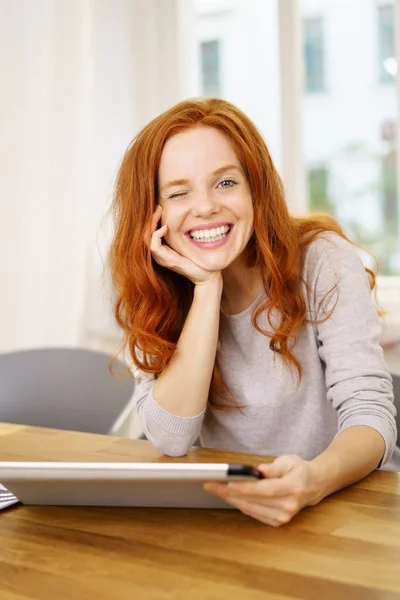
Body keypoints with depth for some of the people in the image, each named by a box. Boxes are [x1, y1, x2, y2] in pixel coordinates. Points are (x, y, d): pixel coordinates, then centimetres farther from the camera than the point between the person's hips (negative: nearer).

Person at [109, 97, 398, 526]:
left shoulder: (321, 261, -10)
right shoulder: (154, 292, -3)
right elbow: (171, 440, -12)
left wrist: (317, 480, -37)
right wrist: (207, 287, -17)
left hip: (344, 499, 0)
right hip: (225, 512, 1)